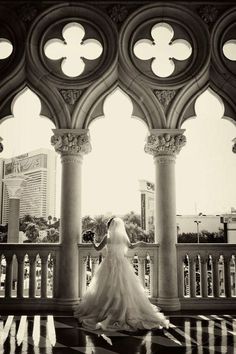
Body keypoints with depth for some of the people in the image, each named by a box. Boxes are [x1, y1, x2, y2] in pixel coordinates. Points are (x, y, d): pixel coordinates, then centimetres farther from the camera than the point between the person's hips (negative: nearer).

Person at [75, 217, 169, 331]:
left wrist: (93, 242, 19)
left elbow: (98, 248, 3)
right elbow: (131, 246, 19)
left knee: (107, 290, 3)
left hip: (109, 265, -1)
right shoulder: (124, 237, 2)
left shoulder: (108, 237, -5)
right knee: (125, 290, 4)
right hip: (122, 265, 2)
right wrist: (139, 243, 36)